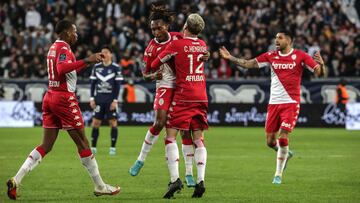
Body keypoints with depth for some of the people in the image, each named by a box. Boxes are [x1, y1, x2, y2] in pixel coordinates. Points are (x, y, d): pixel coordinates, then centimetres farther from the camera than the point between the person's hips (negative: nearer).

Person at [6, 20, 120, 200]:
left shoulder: (53, 48, 19)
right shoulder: (64, 48, -10)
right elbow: (62, 69, -29)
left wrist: (88, 62, 23)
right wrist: (86, 61, -27)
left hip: (50, 97, 9)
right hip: (64, 98, -9)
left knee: (46, 146, 7)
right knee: (82, 143, 0)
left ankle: (16, 180, -5)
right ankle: (100, 187, 7)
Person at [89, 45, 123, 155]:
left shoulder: (116, 68, -2)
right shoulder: (96, 67, 7)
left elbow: (118, 85, -3)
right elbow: (93, 83, 10)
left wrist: (115, 100, -9)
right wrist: (92, 98, 3)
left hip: (111, 100, -3)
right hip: (99, 100, 3)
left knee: (113, 123, -3)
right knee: (95, 122, 0)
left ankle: (113, 148, 3)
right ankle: (93, 147, 5)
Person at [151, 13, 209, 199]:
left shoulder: (176, 44, -6)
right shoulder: (203, 46, 9)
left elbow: (155, 64, 1)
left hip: (183, 95, -5)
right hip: (201, 96, 5)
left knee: (170, 136, -2)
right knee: (198, 140, 7)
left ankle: (174, 179, -15)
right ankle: (200, 180, -6)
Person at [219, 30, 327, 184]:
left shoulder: (300, 56, -4)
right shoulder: (271, 56, 6)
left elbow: (320, 73, -7)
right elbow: (248, 64, 9)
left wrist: (321, 65, -28)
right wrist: (230, 58, 1)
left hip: (291, 102, -4)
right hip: (274, 102, 4)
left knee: (283, 138, -12)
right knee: (270, 141, 3)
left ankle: (278, 174, 2)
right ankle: (285, 154, 36)